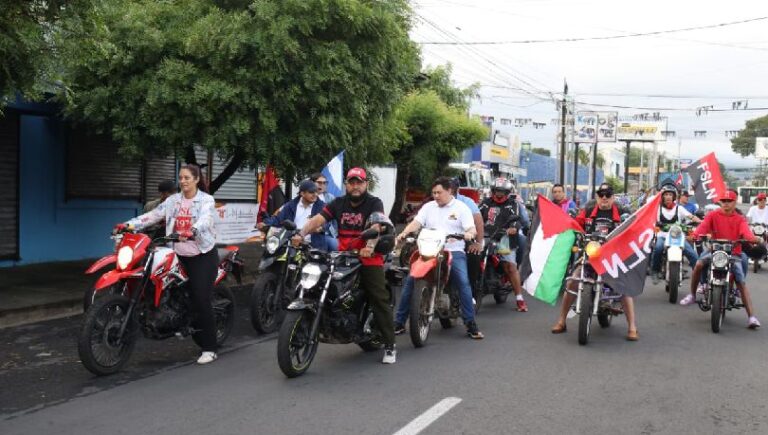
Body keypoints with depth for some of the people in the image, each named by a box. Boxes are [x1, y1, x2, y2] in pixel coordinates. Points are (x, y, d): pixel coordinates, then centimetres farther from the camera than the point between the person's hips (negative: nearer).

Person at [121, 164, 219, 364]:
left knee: (202, 300, -9)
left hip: (203, 256, -5)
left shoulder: (206, 200, -5)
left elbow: (205, 219, -25)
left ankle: (209, 349, -5)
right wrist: (129, 224, -10)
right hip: (180, 256, 5)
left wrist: (191, 232, -45)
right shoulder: (173, 200, 11)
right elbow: (152, 215, 4)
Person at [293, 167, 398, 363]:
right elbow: (317, 220, -2)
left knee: (380, 301, -5)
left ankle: (390, 346, 0)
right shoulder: (338, 203, 11)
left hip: (369, 259, -4)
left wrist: (370, 246, -42)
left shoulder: (374, 203, -3)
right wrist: (301, 234, -21)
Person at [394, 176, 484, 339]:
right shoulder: (428, 207, 16)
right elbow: (416, 223, 4)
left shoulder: (461, 208, 8)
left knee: (463, 283, -21)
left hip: (454, 252, -2)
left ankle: (471, 324, -13)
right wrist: (404, 233, -17)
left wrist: (469, 233, -26)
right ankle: (399, 322, -3)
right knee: (410, 281, -11)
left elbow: (471, 228, -1)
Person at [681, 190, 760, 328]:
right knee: (699, 264, -26)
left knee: (742, 283, -8)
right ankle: (692, 295, -6)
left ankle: (751, 317, -12)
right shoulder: (713, 215, 3)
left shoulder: (740, 219, 3)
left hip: (733, 253, 0)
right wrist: (695, 235, -38)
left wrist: (753, 238, -42)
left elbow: (746, 231, -18)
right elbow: (703, 226, -15)